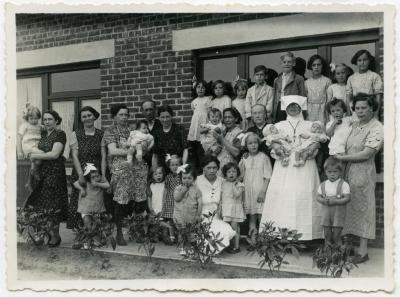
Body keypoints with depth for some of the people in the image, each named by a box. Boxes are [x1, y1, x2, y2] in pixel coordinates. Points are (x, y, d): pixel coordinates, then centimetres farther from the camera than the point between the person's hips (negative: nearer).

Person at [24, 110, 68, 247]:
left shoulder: (60, 134, -9)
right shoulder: (43, 134, 14)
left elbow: (54, 154, -18)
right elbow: (38, 150, 20)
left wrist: (35, 156, -10)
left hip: (55, 172, -7)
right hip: (42, 172, 7)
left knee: (52, 205, -2)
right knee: (41, 204, 6)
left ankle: (55, 235, 9)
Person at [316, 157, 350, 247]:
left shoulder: (344, 185, -7)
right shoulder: (323, 185, 5)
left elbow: (347, 198, -13)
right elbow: (318, 197, 8)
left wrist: (334, 201, -22)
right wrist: (324, 200, -14)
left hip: (338, 213, -3)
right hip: (326, 212, 3)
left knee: (336, 237, 0)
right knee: (327, 235, 9)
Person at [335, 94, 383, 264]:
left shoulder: (377, 128, -10)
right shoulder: (355, 125, 13)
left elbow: (366, 154, -17)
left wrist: (341, 158, -11)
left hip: (363, 171, -6)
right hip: (348, 171, 6)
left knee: (361, 208, -1)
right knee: (349, 208, 8)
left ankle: (363, 251, 7)